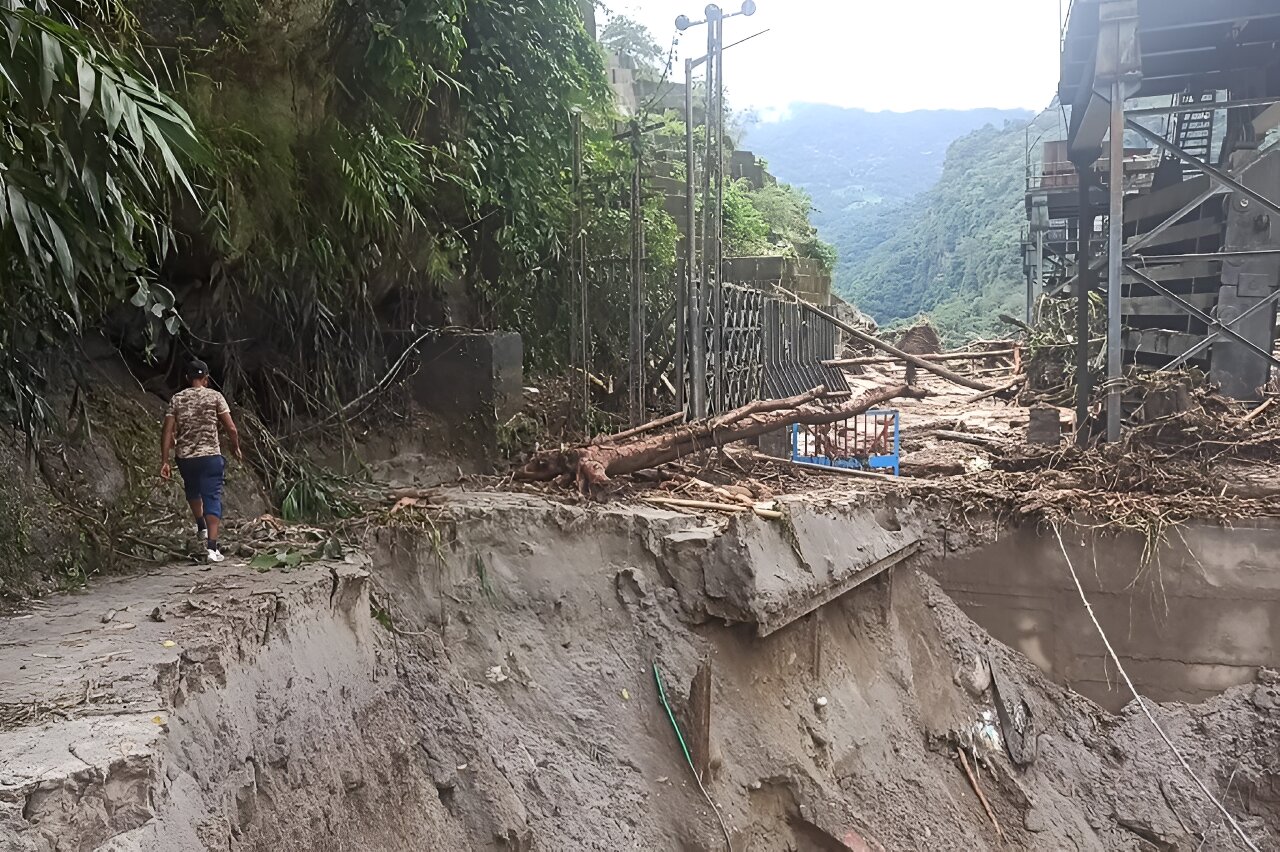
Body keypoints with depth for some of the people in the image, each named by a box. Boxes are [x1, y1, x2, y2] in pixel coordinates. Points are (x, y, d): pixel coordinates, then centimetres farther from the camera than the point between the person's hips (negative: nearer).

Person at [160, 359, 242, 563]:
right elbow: (231, 428, -6)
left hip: (184, 457, 3)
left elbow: (167, 431, -2)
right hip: (210, 455, -3)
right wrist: (236, 448, 12)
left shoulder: (177, 399, 3)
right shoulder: (215, 397, -3)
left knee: (192, 491, 30)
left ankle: (202, 528, 41)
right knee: (212, 499, -1)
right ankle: (212, 547, -11)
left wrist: (164, 461, 0)